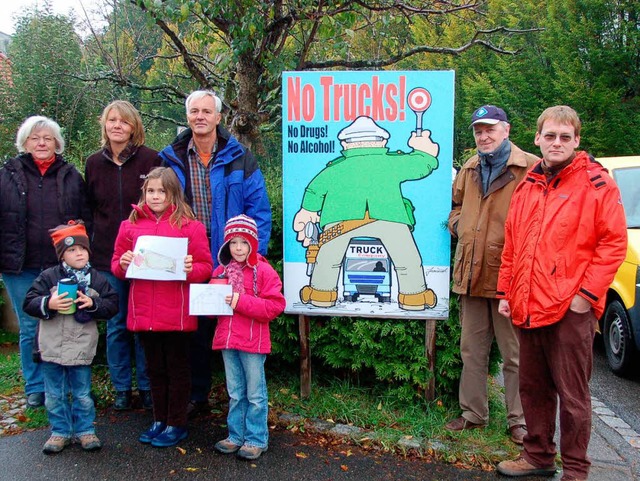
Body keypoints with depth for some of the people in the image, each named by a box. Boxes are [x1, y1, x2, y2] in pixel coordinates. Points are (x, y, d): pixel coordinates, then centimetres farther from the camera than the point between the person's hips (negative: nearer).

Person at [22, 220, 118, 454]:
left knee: (83, 395, 10)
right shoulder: (49, 276, -2)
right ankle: (60, 432, 27)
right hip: (52, 347, 0)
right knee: (55, 395, 11)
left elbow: (113, 305, 0)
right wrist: (48, 304, -21)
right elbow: (29, 303, -4)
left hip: (82, 349, 0)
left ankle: (85, 431, 25)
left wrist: (93, 303, -17)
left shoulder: (97, 279, 1)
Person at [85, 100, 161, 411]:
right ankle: (121, 388, 24)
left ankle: (147, 386, 20)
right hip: (107, 256, 3)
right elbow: (90, 208, 16)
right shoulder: (94, 163, 7)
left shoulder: (150, 160, -4)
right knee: (116, 325, 10)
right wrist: (90, 247, 8)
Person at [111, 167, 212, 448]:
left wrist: (191, 269, -23)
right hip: (143, 314, 4)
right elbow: (116, 264, 13)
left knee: (177, 369, 9)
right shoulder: (130, 226, 7)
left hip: (176, 315, -4)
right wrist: (122, 265, -9)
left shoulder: (190, 226, -3)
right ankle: (159, 421, 32)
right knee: (155, 369, 17)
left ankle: (176, 424, 22)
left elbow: (206, 267, -3)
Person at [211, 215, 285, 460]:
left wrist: (241, 302, -22)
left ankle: (256, 440, 18)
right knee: (235, 394, 17)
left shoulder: (263, 271, -9)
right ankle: (236, 436, 29)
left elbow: (275, 305, -17)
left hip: (253, 341, -5)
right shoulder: (221, 271, 8)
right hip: (227, 340, 6)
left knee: (255, 394, 6)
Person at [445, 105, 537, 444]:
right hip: (471, 274, 6)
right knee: (472, 351, 15)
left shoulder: (530, 168, -7)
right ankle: (473, 413, 29)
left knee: (515, 355, 6)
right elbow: (456, 205, 28)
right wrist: (458, 224, 9)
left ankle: (519, 421, 20)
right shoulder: (469, 170, 14)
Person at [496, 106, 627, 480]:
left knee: (572, 395, 4)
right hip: (528, 308, 6)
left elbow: (614, 242, -8)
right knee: (533, 389, 17)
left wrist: (587, 292, -13)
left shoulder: (596, 184, -4)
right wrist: (507, 292, 13)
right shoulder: (528, 186, 14)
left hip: (571, 309, -6)